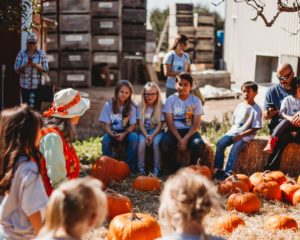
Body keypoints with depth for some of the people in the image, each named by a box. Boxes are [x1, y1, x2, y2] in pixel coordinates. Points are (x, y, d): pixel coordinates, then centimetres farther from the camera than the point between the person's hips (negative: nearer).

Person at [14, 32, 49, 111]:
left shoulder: (42, 54, 0)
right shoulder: (21, 53, 3)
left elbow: (45, 69, -3)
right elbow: (16, 69, 2)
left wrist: (36, 66, -20)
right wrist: (25, 66, -17)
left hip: (37, 86, -1)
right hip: (25, 85, 1)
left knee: (37, 107, -2)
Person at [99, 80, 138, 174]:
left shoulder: (131, 106, -5)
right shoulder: (109, 105, -7)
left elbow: (132, 125, -6)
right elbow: (107, 125, -5)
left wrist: (124, 134, -27)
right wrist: (112, 134, -28)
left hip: (126, 132, 0)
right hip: (112, 132, 0)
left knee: (134, 137, -33)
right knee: (105, 139, -33)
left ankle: (130, 167, -21)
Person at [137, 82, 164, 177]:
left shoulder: (160, 107, -3)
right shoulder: (141, 107, 0)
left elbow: (159, 125, -6)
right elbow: (141, 124, -3)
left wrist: (152, 136, -20)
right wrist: (146, 136, -18)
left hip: (156, 131, -1)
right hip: (144, 131, 1)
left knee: (156, 142, -30)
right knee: (142, 142, -29)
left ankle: (157, 169, -23)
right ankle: (140, 168, -24)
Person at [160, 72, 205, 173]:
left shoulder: (196, 101, 0)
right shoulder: (170, 100, 0)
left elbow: (196, 124, -5)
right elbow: (170, 123, -5)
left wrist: (185, 139, -18)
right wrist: (179, 139, -17)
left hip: (190, 131, 0)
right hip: (174, 131, 0)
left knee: (198, 143, -32)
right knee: (164, 143, -31)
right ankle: (175, 169, -10)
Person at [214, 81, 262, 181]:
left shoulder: (256, 109, -6)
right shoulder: (239, 106, 12)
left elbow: (255, 128, -10)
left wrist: (240, 135, -16)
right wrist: (232, 132, 2)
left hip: (246, 135, -5)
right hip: (234, 131, 5)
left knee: (235, 148, -30)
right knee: (220, 143, -18)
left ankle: (227, 172, -29)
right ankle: (218, 170, -16)